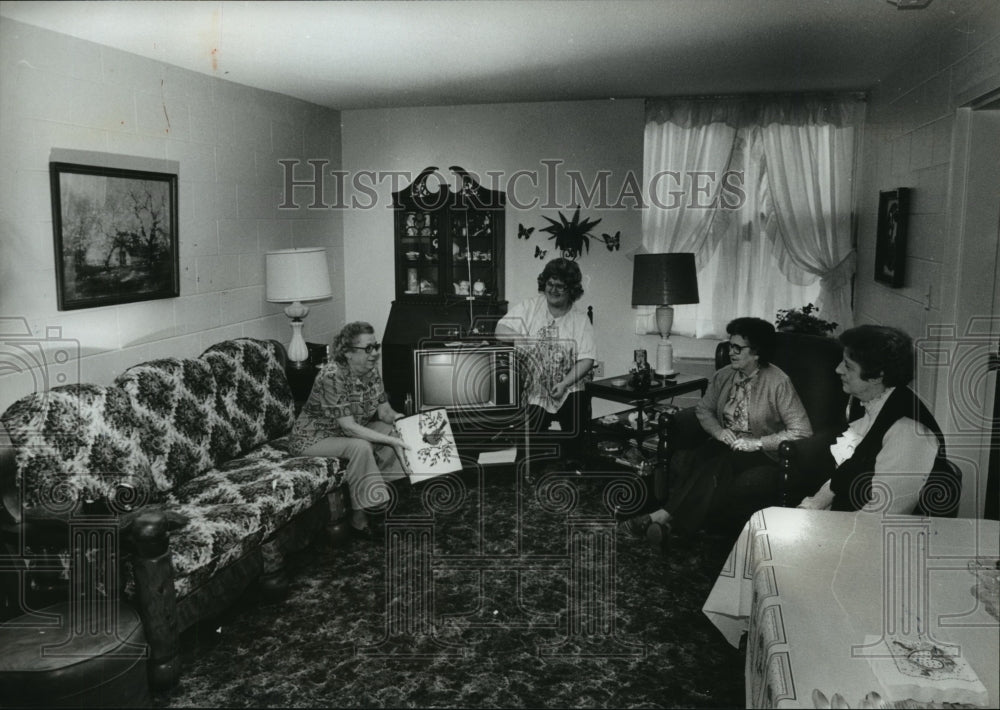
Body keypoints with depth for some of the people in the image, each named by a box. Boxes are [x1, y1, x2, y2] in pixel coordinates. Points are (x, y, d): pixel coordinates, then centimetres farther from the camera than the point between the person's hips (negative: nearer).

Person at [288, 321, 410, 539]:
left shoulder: (371, 372, -4)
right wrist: (390, 440, -35)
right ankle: (360, 519, -20)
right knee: (360, 447, -33)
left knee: (394, 431, -10)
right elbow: (348, 426, -32)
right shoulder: (332, 375, -29)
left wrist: (400, 419, -24)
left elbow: (385, 410, -1)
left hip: (347, 434, 8)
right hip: (313, 438, -8)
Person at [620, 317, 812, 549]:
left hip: (762, 455, -5)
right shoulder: (723, 376, 7)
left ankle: (664, 517, -35)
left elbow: (802, 431, -11)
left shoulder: (778, 383, -10)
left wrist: (758, 442, -18)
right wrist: (719, 431, -2)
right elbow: (703, 409, 20)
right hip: (725, 444, 5)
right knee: (682, 460, -27)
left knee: (717, 466, -35)